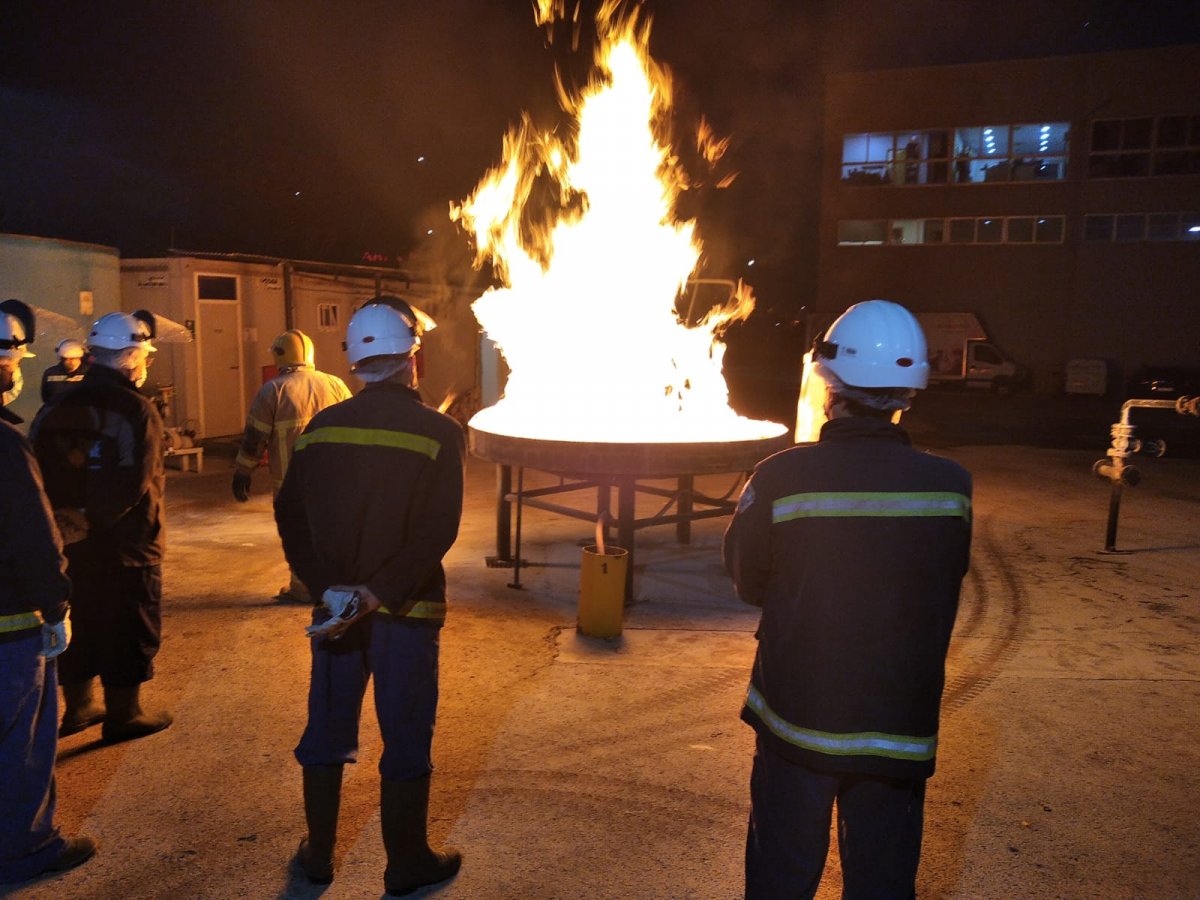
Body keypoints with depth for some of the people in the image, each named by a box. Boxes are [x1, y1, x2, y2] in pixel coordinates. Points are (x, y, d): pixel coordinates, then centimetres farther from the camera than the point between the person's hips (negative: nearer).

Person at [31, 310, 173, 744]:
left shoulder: (60, 405, 5)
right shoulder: (136, 410, -18)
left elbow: (40, 470, 4)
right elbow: (134, 484, -26)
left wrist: (63, 514, -2)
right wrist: (90, 521, -16)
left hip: (73, 542, 7)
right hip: (127, 544, -7)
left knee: (79, 622, 19)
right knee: (130, 628, 6)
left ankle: (78, 706, 33)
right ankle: (123, 715, 17)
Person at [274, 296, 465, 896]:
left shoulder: (321, 427, 1)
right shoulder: (438, 432, -12)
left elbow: (290, 515, -1)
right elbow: (437, 532, -20)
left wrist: (328, 587, -7)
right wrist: (381, 593, -19)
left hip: (334, 605, 4)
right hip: (407, 611, -4)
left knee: (326, 732, 18)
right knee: (406, 739, 10)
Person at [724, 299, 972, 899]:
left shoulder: (780, 479, -20)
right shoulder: (951, 487, -11)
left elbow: (748, 584, -5)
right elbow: (943, 594, 3)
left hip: (797, 719, -2)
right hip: (900, 731, 2)